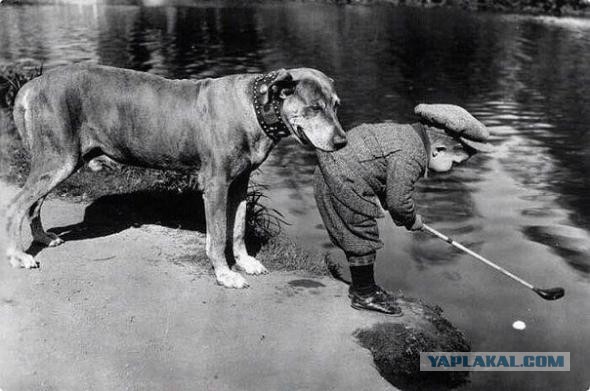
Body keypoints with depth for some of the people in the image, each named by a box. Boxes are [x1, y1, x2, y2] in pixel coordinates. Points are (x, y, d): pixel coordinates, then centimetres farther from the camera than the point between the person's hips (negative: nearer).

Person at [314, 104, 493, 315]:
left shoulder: (408, 134, 7)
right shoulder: (410, 156, -26)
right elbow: (398, 200, -21)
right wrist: (412, 220, 0)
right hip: (342, 185, -11)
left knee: (357, 236, 20)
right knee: (362, 238, 0)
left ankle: (361, 286, 34)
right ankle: (364, 295, 15)